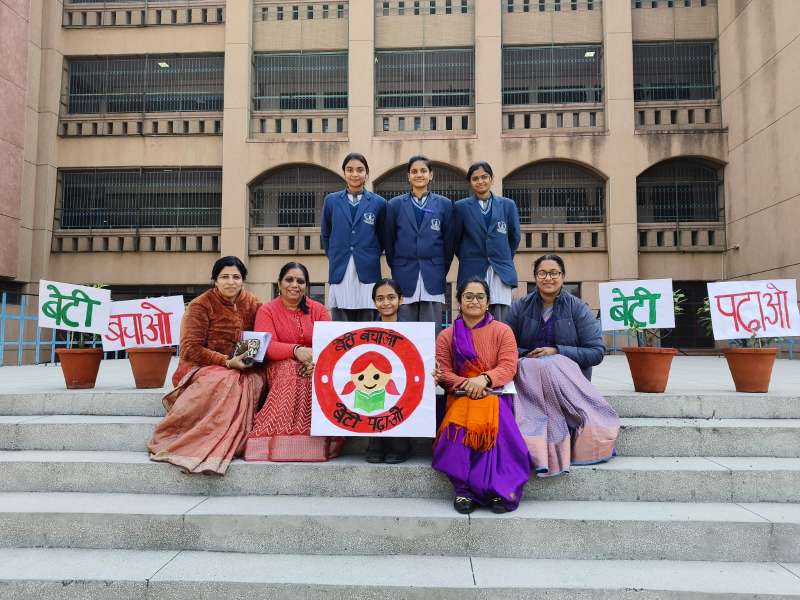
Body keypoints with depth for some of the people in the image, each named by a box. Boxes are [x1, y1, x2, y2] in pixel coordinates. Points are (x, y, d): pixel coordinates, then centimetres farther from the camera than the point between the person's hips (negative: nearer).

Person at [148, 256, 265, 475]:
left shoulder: (251, 303, 7)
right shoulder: (201, 305, -5)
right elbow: (191, 349, -11)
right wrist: (227, 361, -21)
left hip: (242, 368, 4)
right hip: (203, 367, -4)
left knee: (255, 379, -30)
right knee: (225, 381, -36)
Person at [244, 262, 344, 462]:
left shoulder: (318, 309, 12)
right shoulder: (267, 311, 4)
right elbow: (267, 346, -12)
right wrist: (296, 350, -31)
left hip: (316, 365, 2)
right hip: (280, 367, -2)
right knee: (291, 371, -36)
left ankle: (323, 439, -22)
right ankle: (285, 438, -32)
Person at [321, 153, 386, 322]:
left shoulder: (378, 203, 4)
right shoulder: (331, 201, 7)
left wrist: (371, 257, 9)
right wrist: (334, 257, 14)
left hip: (367, 273, -1)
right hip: (340, 274, 1)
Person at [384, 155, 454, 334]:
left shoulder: (444, 204, 7)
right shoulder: (395, 204, 7)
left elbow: (449, 242, 9)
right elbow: (388, 241, 10)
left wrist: (442, 271, 8)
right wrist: (396, 269, 8)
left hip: (433, 279, 0)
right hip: (405, 278, 0)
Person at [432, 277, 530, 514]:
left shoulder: (502, 330, 9)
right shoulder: (446, 336, 13)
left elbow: (508, 366, -3)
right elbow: (443, 373, 4)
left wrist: (484, 379, -22)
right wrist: (465, 383, -17)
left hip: (494, 392, -1)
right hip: (460, 395, 1)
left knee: (493, 421, -33)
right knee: (462, 420, -32)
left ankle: (500, 489, -27)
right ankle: (463, 489, -27)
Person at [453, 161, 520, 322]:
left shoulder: (508, 205, 9)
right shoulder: (461, 207, 4)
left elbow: (515, 237, 17)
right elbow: (456, 239, 11)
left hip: (501, 273, 1)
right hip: (472, 273, -1)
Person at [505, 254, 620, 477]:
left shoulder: (578, 308, 5)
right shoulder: (520, 307, 10)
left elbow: (596, 352, -1)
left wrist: (557, 352, -10)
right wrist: (528, 356, -11)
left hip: (568, 376, -1)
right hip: (528, 374, 1)